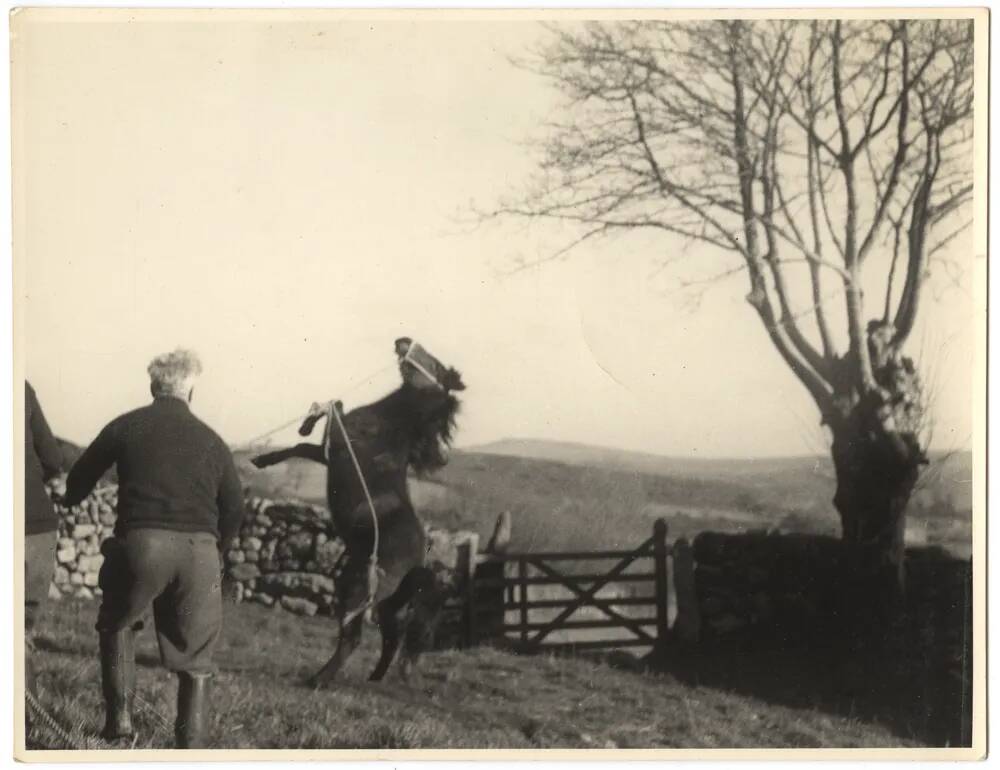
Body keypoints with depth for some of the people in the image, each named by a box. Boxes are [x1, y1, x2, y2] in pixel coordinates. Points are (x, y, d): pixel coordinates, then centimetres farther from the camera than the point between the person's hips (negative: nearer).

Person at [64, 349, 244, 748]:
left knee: (117, 623, 26)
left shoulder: (126, 427, 10)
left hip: (141, 542, -1)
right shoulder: (210, 440, 14)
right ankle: (192, 746, 8)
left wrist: (69, 501, 42)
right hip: (199, 549, 1)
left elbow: (79, 480, 19)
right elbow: (234, 509, 15)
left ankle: (119, 714, 14)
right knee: (194, 656, 12)